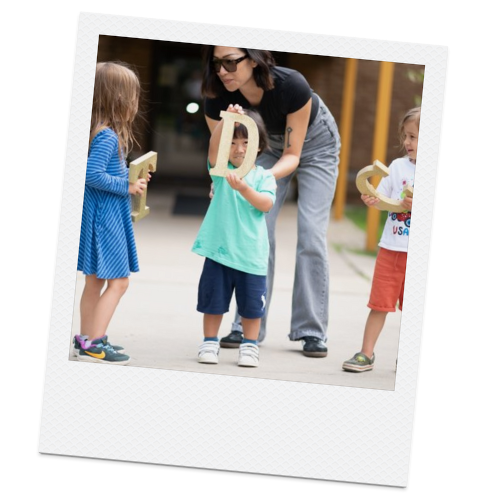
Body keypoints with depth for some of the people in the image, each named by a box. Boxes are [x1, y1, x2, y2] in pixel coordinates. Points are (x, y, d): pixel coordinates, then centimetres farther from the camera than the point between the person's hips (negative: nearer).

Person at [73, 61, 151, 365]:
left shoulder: (102, 133, 10)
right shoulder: (108, 137, -19)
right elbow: (92, 174, -27)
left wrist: (130, 181, 10)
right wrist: (127, 186, -19)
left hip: (99, 216, 10)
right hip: (105, 218, -10)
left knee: (95, 281, 17)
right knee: (118, 282, -5)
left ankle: (86, 339, 26)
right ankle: (92, 344, -5)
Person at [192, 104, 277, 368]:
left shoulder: (264, 176, 1)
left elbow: (266, 204, -13)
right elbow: (213, 146, -17)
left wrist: (243, 188, -28)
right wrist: (226, 120, -33)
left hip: (250, 254, 0)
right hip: (218, 249, 1)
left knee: (251, 303, 8)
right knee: (213, 299, 9)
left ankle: (249, 345, 22)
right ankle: (210, 343, 22)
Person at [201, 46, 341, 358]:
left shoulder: (292, 86, -40)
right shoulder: (217, 100, -29)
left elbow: (292, 155, -30)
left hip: (315, 144, -3)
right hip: (271, 145, 3)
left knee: (311, 234, -11)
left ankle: (312, 332, -6)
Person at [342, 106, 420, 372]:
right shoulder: (398, 166, 4)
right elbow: (382, 198, 5)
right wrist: (371, 200, -16)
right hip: (391, 248, 2)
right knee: (380, 303, 3)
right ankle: (366, 354, 8)